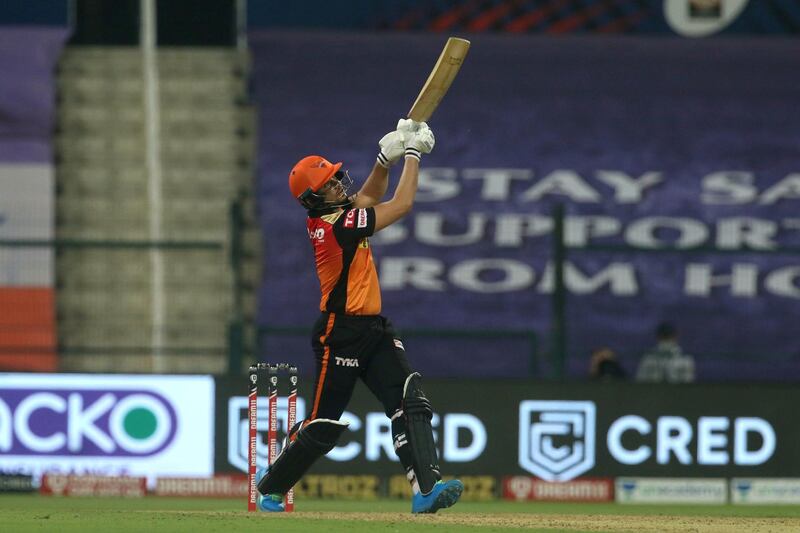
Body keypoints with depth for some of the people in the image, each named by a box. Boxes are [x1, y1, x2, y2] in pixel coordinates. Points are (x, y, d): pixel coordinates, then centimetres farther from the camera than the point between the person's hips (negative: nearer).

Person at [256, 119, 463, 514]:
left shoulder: (328, 217, 6)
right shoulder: (335, 226, -20)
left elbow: (369, 197, 24)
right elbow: (402, 204, -18)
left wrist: (387, 158, 7)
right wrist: (412, 153, -7)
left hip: (374, 331, 9)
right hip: (341, 334, -9)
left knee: (411, 402, -9)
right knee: (324, 426, 1)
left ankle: (425, 488, -22)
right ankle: (271, 484, 23)